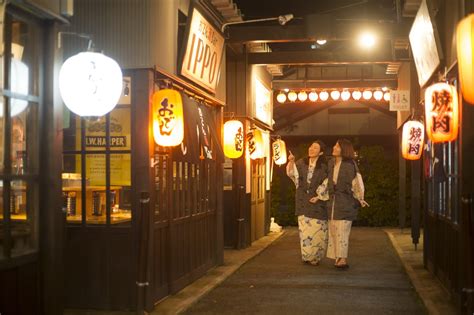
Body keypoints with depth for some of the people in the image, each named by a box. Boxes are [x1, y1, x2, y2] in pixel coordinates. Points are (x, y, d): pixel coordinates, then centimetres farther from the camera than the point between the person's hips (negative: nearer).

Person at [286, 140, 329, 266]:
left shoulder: (324, 167, -5)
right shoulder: (301, 163, 5)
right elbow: (291, 172, -6)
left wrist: (319, 197, -12)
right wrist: (291, 161, -24)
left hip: (317, 203, -2)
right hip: (303, 202, 3)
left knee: (317, 230, 0)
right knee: (304, 229, 3)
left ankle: (316, 257, 13)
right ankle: (307, 256, 13)